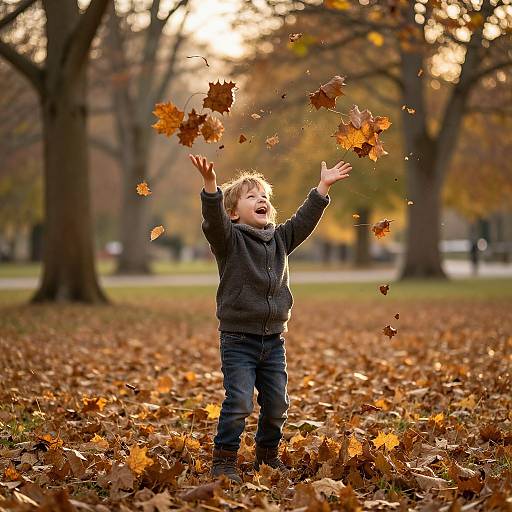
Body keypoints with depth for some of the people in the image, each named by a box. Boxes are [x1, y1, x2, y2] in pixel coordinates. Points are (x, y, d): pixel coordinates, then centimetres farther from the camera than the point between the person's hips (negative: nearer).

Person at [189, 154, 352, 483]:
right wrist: (210, 183, -40)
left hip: (273, 339, 5)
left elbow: (305, 220, 9)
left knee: (277, 403, 9)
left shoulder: (279, 239, 12)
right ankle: (223, 461, 3)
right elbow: (214, 220, -24)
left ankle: (268, 455, 29)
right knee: (239, 403, -11)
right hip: (238, 338, -5)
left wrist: (323, 187, 2)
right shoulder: (229, 239, -6)